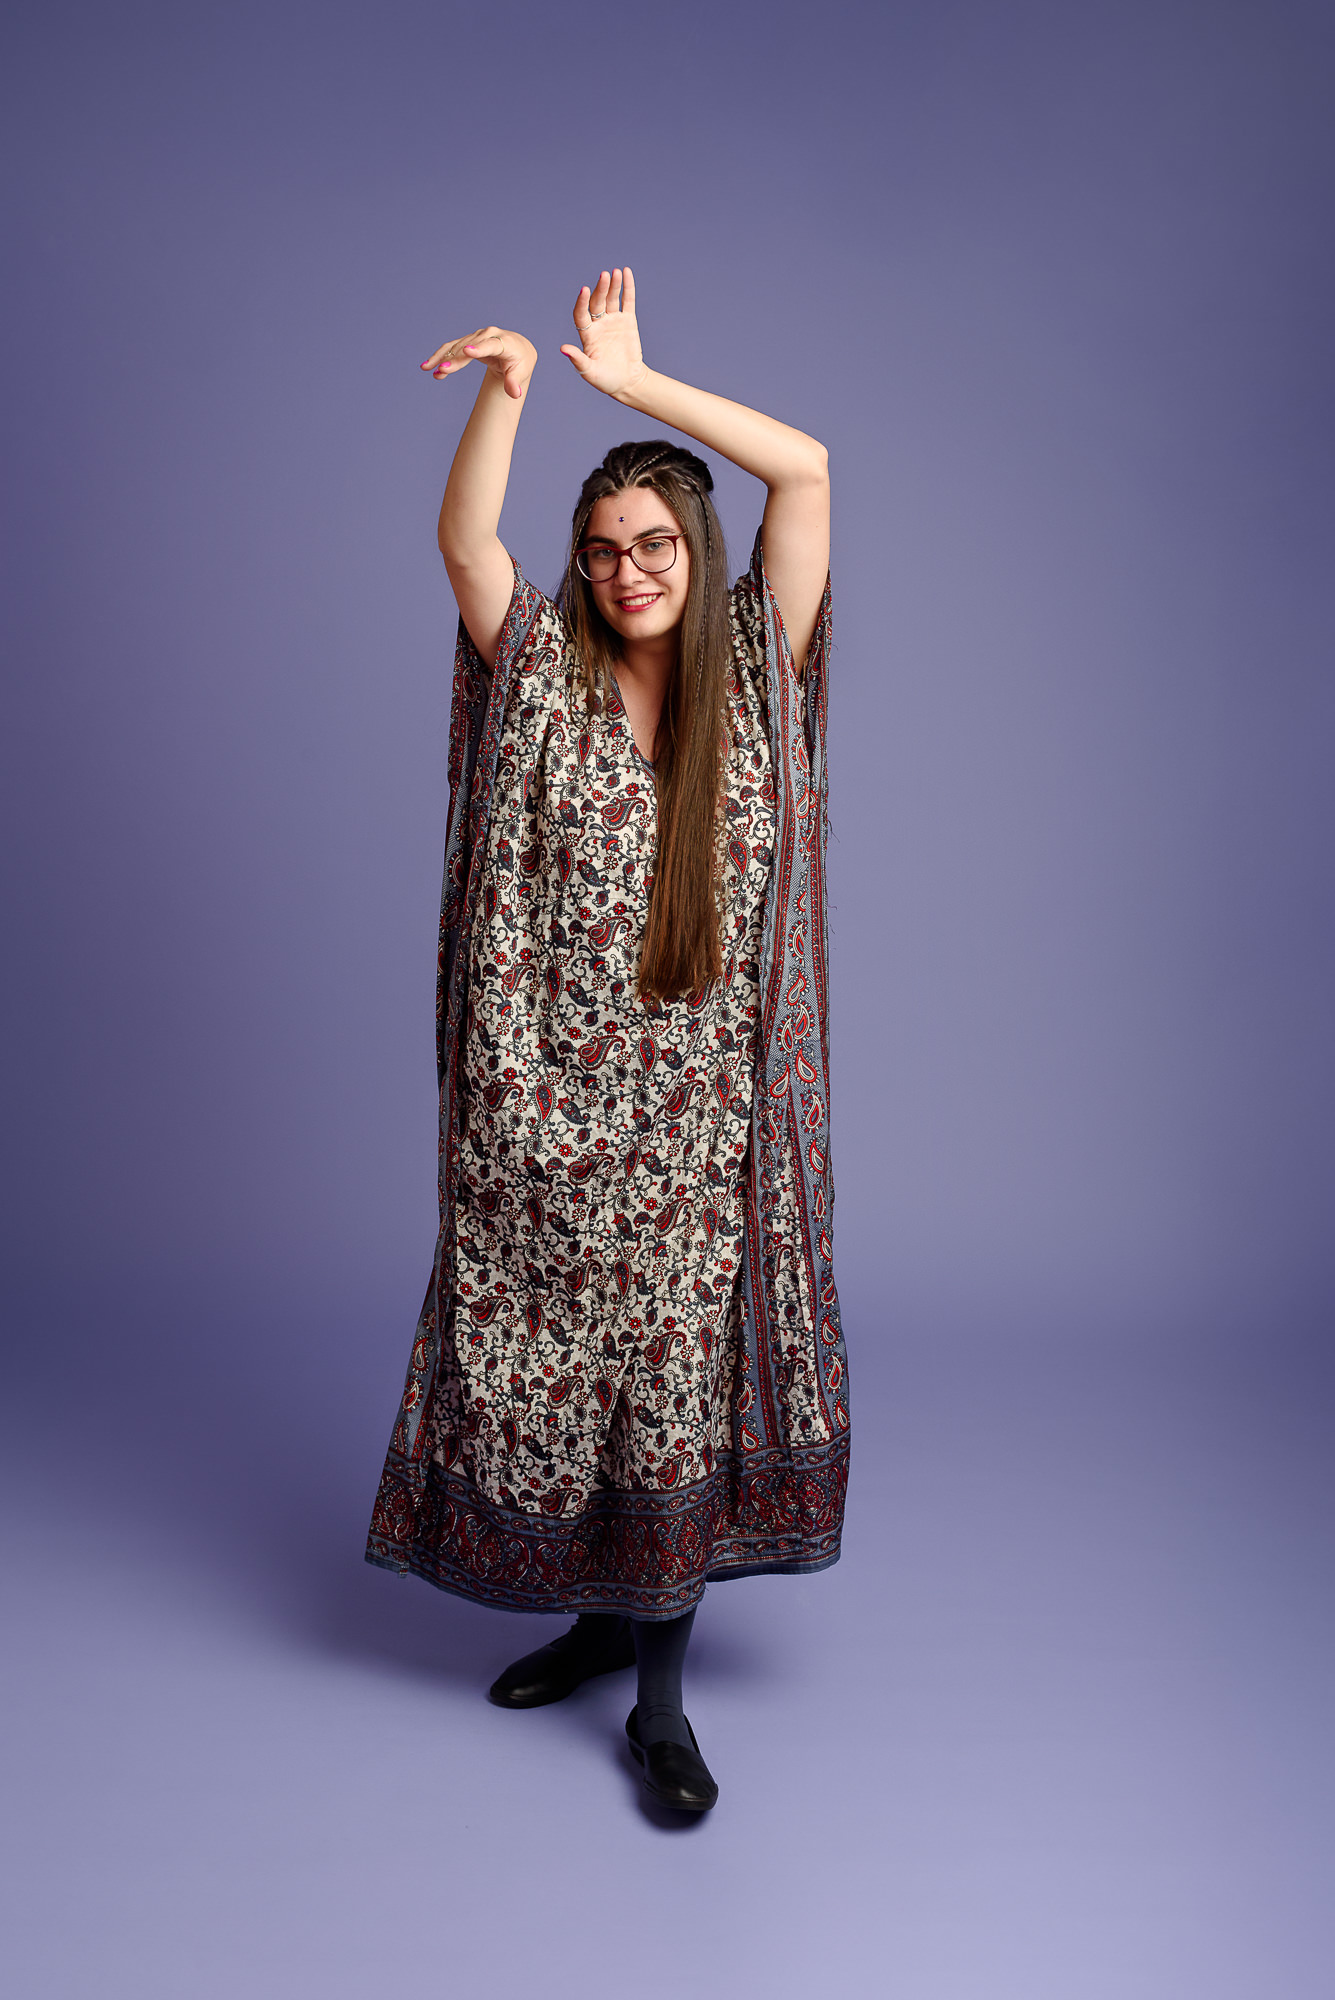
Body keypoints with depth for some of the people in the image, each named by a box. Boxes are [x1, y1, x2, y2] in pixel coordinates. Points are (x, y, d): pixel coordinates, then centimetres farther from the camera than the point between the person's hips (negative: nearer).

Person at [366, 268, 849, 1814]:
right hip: (549, 1102, 2)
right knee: (546, 1360, 11)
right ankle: (596, 1616, 35)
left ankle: (659, 1686, 21)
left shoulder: (758, 672, 3)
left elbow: (808, 469, -4)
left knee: (683, 1371, 5)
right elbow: (463, 542, -10)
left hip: (702, 1107, -1)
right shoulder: (544, 679, 5)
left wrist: (631, 379, -5)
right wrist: (506, 388, -23)